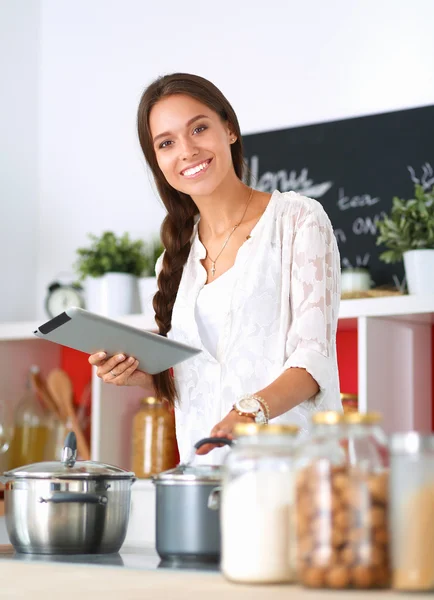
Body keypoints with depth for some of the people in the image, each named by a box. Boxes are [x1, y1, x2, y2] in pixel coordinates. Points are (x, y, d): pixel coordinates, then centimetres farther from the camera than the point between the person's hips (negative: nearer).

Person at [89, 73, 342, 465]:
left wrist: (254, 410, -25)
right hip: (205, 467, 5)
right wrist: (142, 377, 3)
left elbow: (314, 355, -8)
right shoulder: (177, 257, 17)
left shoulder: (298, 220, 2)